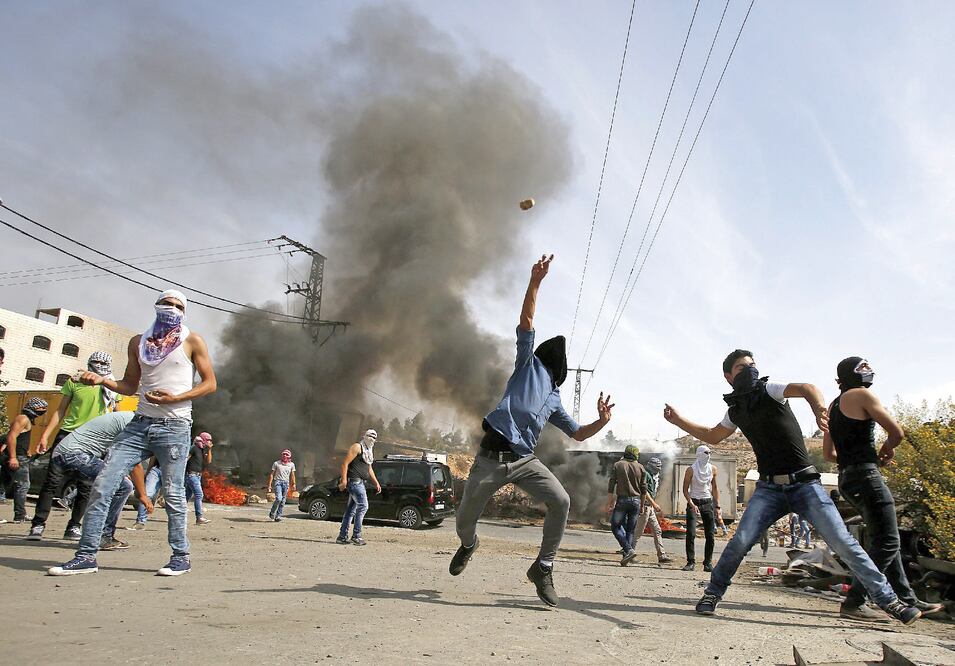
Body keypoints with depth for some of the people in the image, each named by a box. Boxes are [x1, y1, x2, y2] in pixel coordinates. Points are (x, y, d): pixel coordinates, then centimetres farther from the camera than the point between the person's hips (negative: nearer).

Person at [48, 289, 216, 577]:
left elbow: (210, 383, -1)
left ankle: (181, 557, 11)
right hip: (140, 424, 5)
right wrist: (102, 380, 1)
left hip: (174, 427, -4)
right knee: (102, 484, -3)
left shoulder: (192, 341, 3)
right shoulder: (139, 342, 16)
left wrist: (175, 398, -13)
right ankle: (86, 556, 6)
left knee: (173, 494, -2)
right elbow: (130, 385, 20)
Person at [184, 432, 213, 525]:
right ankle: (199, 517, -17)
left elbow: (208, 461, 9)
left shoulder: (203, 450, 15)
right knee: (198, 494, -14)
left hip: (198, 476, 9)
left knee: (187, 495, 12)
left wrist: (209, 450, 2)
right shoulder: (194, 448, -9)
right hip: (191, 474, -9)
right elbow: (185, 460, -10)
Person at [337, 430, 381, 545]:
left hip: (360, 483, 9)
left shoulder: (370, 451, 22)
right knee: (363, 506, -14)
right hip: (354, 481, -9)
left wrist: (376, 483, 24)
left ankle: (342, 537, 13)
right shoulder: (357, 447, -6)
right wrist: (344, 480, -21)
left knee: (351, 510, 9)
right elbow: (345, 463, -12)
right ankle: (356, 535, -10)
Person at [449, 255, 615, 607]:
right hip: (491, 456, -4)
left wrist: (601, 421, 5)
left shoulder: (554, 399, 23)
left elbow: (578, 434, 25)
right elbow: (526, 321, 0)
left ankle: (542, 568, -1)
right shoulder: (530, 363, 11)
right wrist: (535, 281, -9)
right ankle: (468, 545, 41)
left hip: (524, 460, 4)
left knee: (560, 501, -18)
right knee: (465, 518, 3)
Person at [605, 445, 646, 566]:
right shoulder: (640, 467, 7)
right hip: (636, 501, 3)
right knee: (630, 530, 9)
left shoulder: (618, 465, 2)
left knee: (616, 526, 5)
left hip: (622, 500, -3)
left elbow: (611, 485, -2)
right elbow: (644, 489, 9)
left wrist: (609, 502, 2)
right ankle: (626, 556, 4)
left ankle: (628, 550, -12)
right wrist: (641, 505, 18)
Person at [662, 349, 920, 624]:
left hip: (804, 483, -3)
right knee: (740, 542, -10)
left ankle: (888, 600, 10)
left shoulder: (768, 390, -4)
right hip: (769, 488, 3)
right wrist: (678, 420, 21)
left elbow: (805, 388, -25)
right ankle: (712, 593, 7)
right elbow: (712, 436, 27)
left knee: (843, 543, -6)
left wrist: (819, 409, -48)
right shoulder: (735, 410, 9)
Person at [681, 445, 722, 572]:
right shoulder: (691, 470, -7)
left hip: (708, 503, 3)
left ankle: (708, 563, 9)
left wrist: (717, 507, 7)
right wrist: (692, 504, -18)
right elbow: (685, 489, -5)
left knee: (710, 535, 0)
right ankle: (691, 562, -3)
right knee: (691, 534, -10)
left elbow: (715, 488, 13)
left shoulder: (712, 469, 4)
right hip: (693, 502, -3)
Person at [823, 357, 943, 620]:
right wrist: (887, 450, 10)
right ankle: (853, 603, -7)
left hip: (847, 477, 9)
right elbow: (896, 432, -9)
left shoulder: (834, 405, 19)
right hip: (865, 475, -9)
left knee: (884, 540, 17)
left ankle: (908, 600, 26)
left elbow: (828, 453, 20)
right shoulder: (862, 395, -5)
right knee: (886, 543, -5)